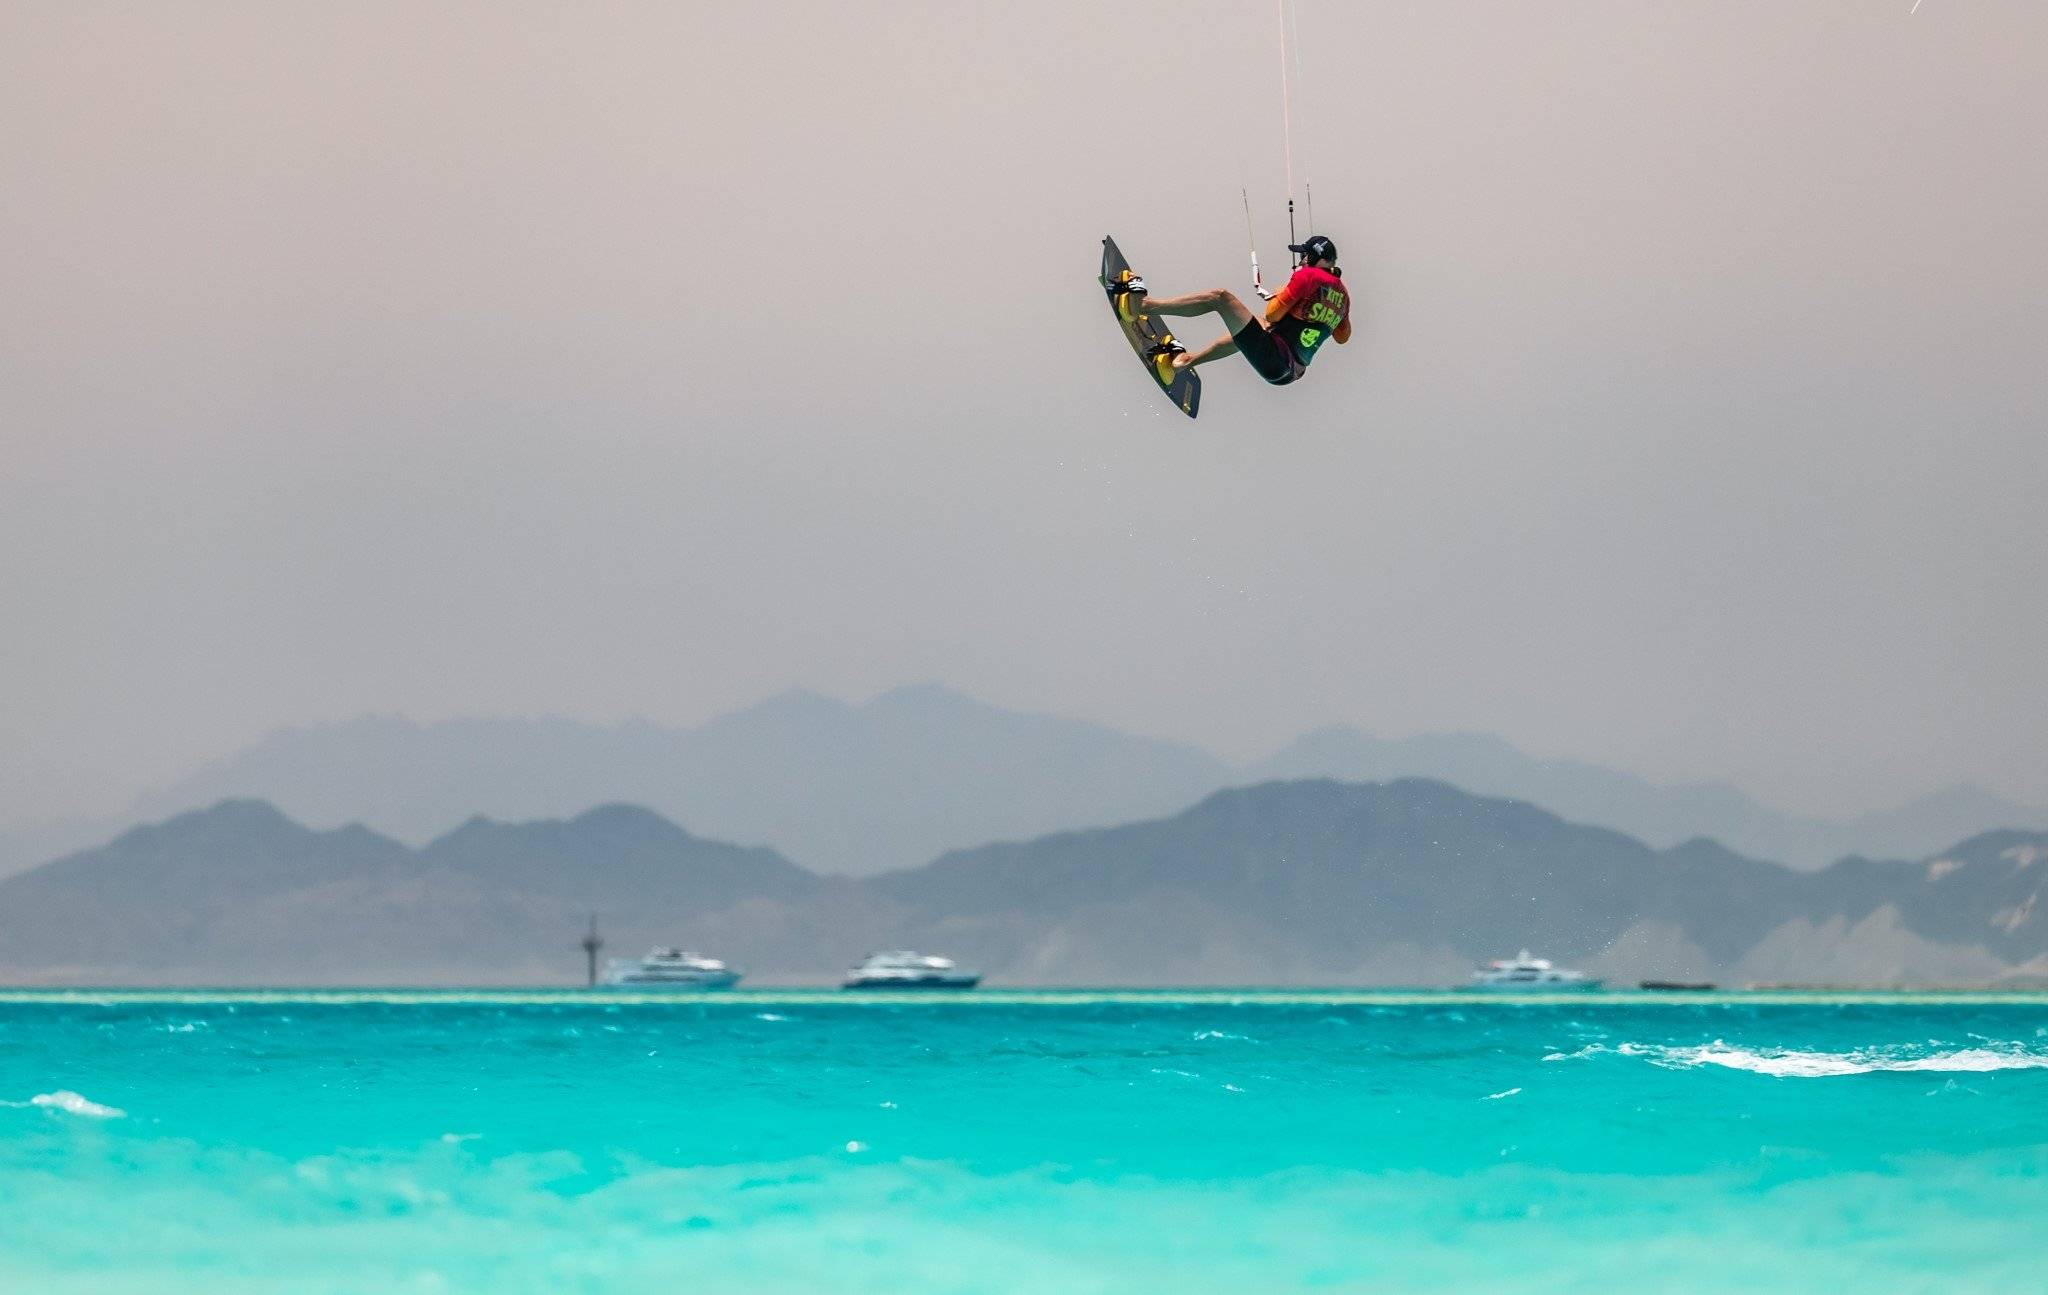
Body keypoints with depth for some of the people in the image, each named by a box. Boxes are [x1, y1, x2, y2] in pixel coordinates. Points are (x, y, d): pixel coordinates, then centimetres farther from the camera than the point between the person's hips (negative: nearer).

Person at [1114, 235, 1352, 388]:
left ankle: (1139, 304, -7)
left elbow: (1272, 314, -8)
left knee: (1219, 297, -7)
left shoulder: (1308, 276, -8)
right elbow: (1343, 337, 28)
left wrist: (1281, 294, 12)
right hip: (1292, 373, 8)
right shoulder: (1342, 292, 14)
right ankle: (1186, 361, 41)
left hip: (1272, 358, -8)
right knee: (1249, 327, 38)